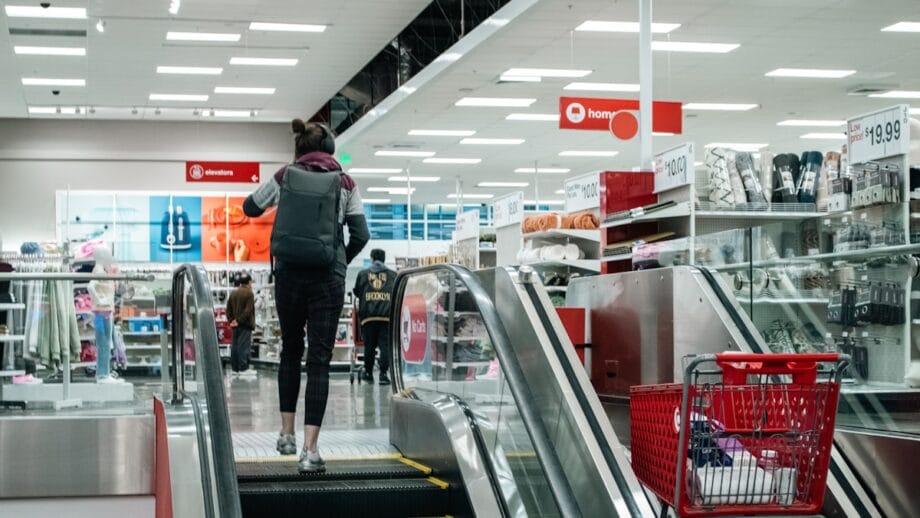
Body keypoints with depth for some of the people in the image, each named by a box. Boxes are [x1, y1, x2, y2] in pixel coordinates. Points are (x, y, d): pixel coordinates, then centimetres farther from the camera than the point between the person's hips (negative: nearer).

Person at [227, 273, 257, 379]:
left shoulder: (233, 293, 13)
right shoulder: (249, 293, -10)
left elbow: (228, 310, 13)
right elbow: (248, 310, -17)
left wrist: (231, 320, 8)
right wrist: (239, 321, -13)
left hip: (235, 325, 7)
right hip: (245, 324, -7)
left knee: (235, 345, 10)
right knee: (244, 346, -9)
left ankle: (235, 368, 12)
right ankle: (243, 369, -12)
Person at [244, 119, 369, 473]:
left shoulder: (285, 177, 5)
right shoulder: (344, 183, 2)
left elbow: (250, 208, 18)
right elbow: (361, 234, -1)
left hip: (289, 274, 2)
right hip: (327, 278, -2)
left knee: (291, 350, 21)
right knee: (319, 360, -2)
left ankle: (287, 434, 23)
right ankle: (310, 450, -10)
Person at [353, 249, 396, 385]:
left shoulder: (363, 274, 11)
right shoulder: (393, 275, 10)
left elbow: (356, 292, 18)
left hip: (368, 315, 1)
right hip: (387, 315, -1)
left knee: (369, 345, 8)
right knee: (385, 345, -1)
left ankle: (368, 373, 15)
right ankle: (383, 374, -7)